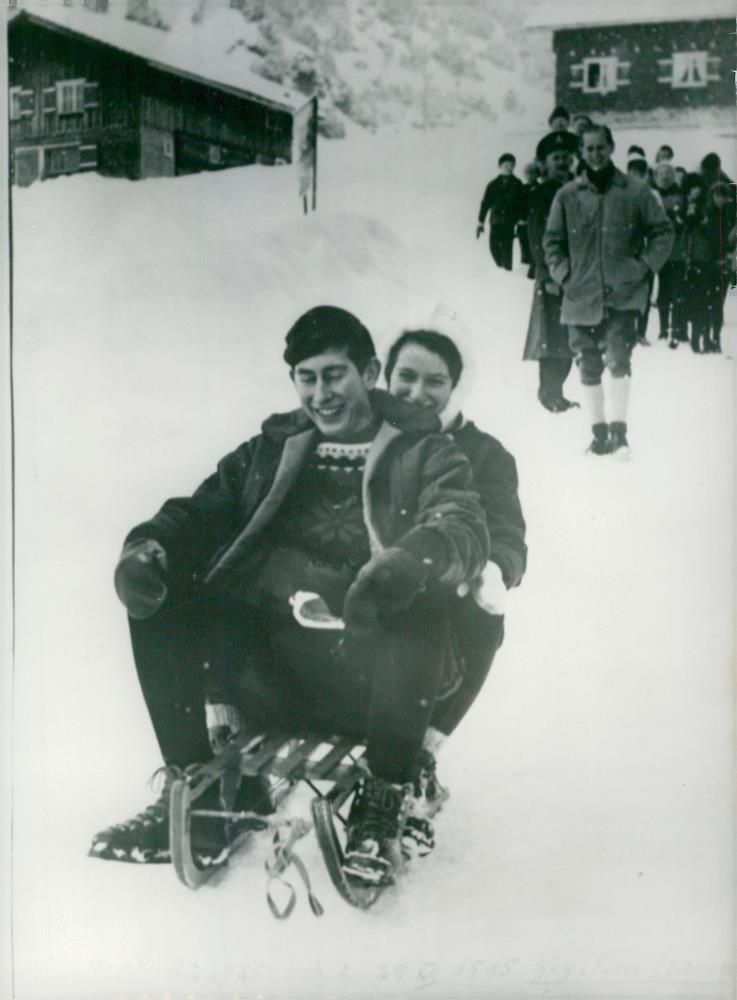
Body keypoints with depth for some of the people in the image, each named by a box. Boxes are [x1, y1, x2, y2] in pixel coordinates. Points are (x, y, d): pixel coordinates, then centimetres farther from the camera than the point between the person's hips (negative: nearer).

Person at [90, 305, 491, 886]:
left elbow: (466, 528, -7)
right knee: (156, 586, -14)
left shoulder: (422, 452, 11)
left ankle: (387, 797, -16)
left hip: (362, 667, -3)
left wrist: (409, 561, -32)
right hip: (264, 662, 4)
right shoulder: (268, 452, 23)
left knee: (419, 592, -33)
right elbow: (201, 513, 13)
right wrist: (149, 545, -11)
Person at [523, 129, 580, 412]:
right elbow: (537, 238, -6)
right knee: (552, 334, -5)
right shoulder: (541, 194, -1)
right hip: (553, 275, -5)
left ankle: (556, 391, 15)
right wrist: (548, 276, -14)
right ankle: (549, 392, 5)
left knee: (570, 337, 6)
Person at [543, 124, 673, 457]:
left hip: (624, 294, -2)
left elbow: (663, 232, 8)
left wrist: (645, 266, -3)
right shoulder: (567, 195, 4)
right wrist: (564, 274, 0)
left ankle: (618, 428, -5)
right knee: (588, 367, 7)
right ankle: (599, 430, 20)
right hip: (581, 295, 2)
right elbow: (552, 241, 11)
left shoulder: (636, 192, 2)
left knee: (618, 359, -16)